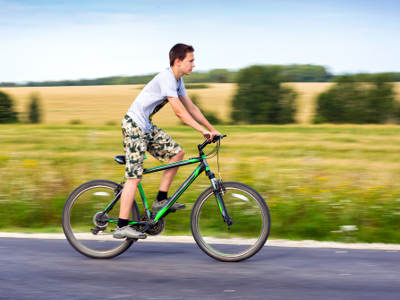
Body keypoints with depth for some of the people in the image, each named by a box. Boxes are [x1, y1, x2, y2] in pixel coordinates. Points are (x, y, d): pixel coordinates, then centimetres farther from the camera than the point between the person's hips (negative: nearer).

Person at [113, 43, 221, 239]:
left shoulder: (177, 80, 9)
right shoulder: (166, 78, -21)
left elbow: (191, 107, 12)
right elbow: (179, 111, -26)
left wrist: (212, 129, 6)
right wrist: (203, 131, -27)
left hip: (146, 127, 10)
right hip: (134, 125, -10)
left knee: (177, 153, 5)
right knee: (134, 176, -11)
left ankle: (161, 200, 10)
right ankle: (122, 226, -10)